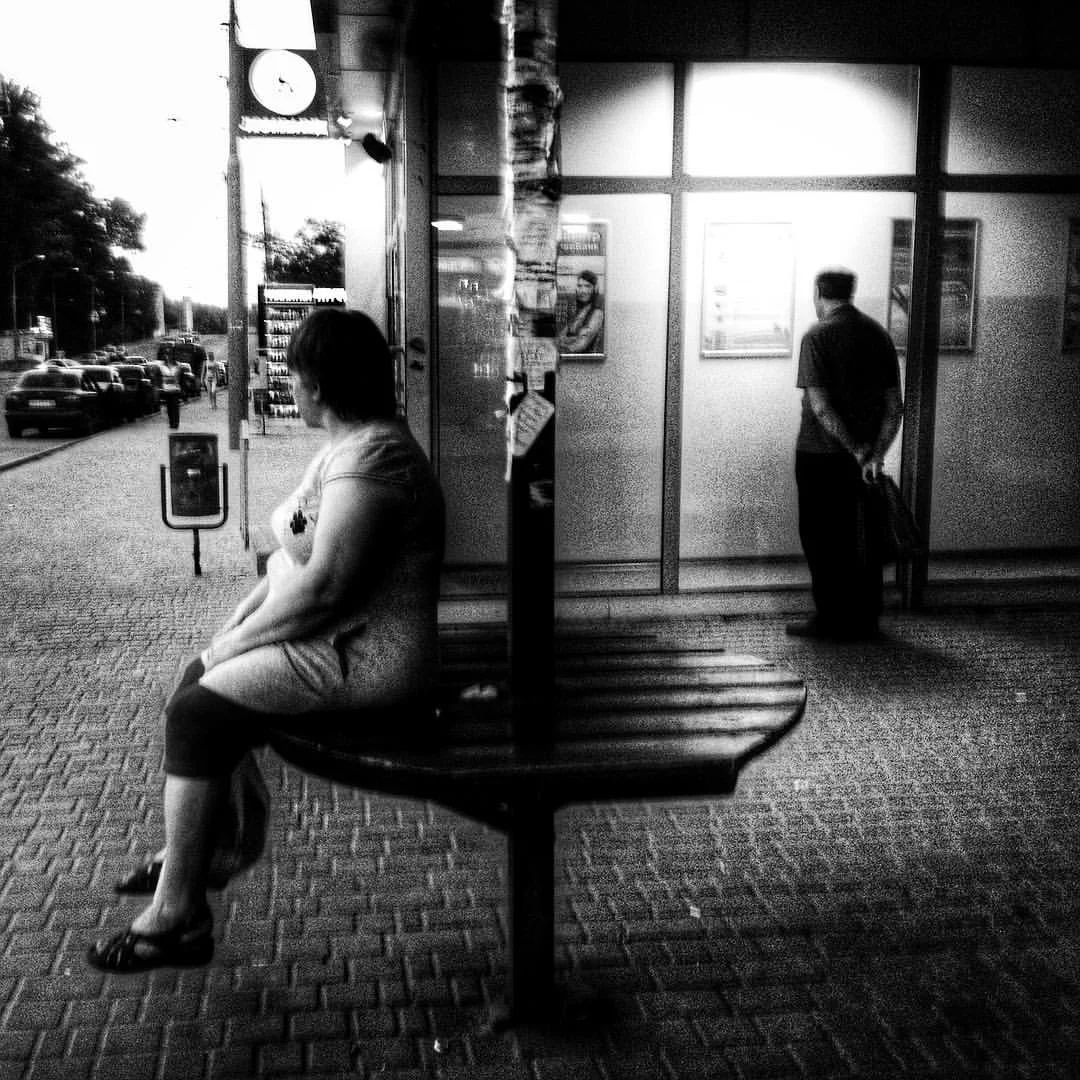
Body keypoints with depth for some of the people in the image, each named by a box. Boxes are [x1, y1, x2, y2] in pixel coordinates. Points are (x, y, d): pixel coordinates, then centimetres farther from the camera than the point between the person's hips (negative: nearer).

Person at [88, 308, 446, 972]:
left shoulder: (371, 456, -22)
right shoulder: (352, 443, 13)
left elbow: (322, 585, -27)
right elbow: (301, 555, 16)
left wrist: (236, 641, -15)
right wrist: (239, 621, 5)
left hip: (363, 664, -10)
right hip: (338, 641, 10)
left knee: (197, 713, -13)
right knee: (200, 681, 14)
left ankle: (177, 918, -3)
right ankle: (189, 850, 27)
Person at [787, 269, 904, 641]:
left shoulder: (817, 336, -10)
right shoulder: (879, 334, 7)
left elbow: (820, 406, -18)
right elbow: (895, 405, 1)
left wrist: (858, 451, -16)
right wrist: (876, 453, -7)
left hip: (820, 455, -5)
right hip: (865, 456, 5)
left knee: (823, 539, 4)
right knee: (863, 537, 12)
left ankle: (831, 619, 6)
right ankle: (865, 619, 18)